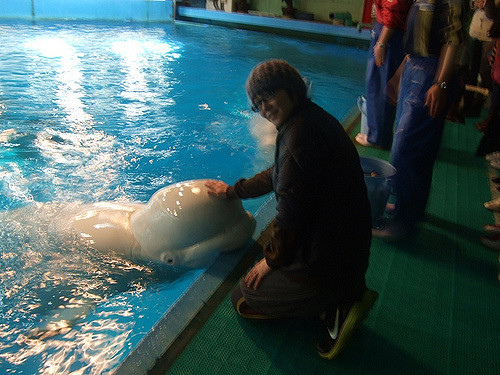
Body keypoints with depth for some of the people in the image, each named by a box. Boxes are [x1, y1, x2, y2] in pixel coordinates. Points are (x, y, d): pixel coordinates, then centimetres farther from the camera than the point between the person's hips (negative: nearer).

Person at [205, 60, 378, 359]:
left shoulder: (299, 137, -26)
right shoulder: (314, 118, 7)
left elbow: (290, 216, -23)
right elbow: (278, 175, 20)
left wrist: (272, 260, -5)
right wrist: (232, 191, 29)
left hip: (327, 260, -9)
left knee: (243, 298, 9)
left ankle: (336, 307, -1)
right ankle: (344, 296, 13)